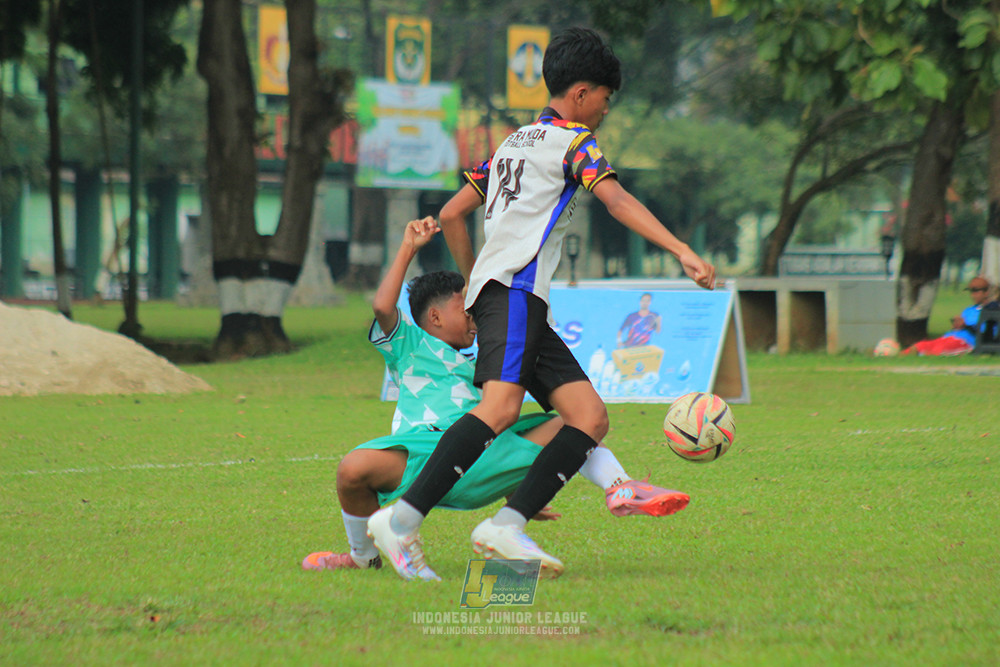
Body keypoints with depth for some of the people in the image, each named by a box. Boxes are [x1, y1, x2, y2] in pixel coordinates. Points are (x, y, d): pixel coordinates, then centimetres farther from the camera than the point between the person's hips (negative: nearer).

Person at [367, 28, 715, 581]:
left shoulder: (515, 141, 28)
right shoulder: (571, 140, 3)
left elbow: (451, 215, 29)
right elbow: (616, 201, -13)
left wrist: (472, 282, 37)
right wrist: (683, 252, -22)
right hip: (515, 290, -10)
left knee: (591, 417, -2)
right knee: (501, 405, -29)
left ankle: (506, 526, -17)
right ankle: (402, 520, -39)